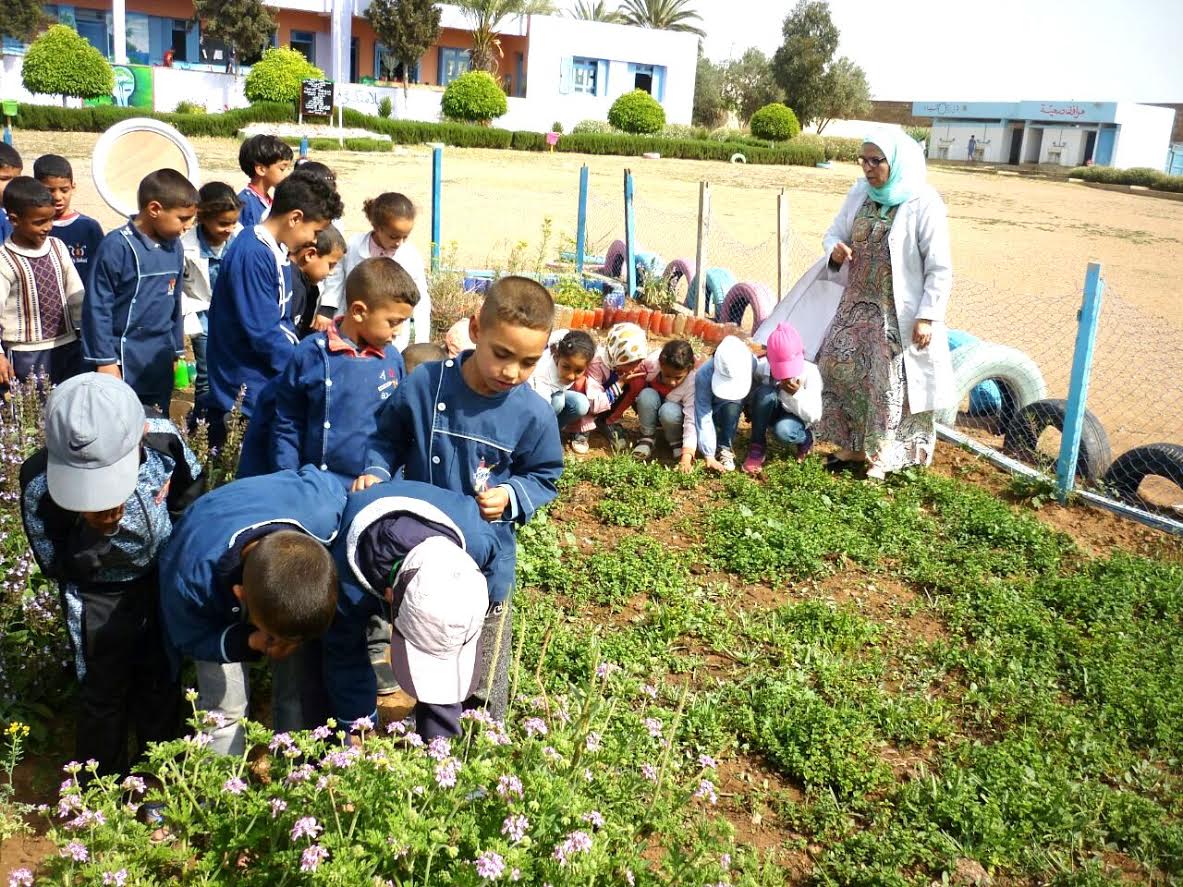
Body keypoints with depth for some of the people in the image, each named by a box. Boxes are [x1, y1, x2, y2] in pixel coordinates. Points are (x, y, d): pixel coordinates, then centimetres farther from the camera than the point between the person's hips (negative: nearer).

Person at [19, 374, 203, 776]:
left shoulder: (164, 441, -28)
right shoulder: (40, 483, -32)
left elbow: (189, 492, -3)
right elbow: (56, 565, -17)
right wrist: (92, 526, -33)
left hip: (163, 579, 3)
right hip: (98, 595, -2)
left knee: (162, 680, 20)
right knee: (102, 691, 13)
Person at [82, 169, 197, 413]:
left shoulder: (174, 247, 5)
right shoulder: (117, 246, -15)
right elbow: (97, 306, -12)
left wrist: (177, 351, 19)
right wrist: (104, 360, -11)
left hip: (161, 360, 6)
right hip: (125, 358, -6)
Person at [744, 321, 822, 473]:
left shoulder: (810, 373, -24)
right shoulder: (764, 366, -21)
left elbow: (814, 416, -23)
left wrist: (797, 394, -37)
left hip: (795, 417, -2)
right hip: (771, 414, 2)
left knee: (783, 430, -38)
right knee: (765, 392, -33)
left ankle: (805, 439, 1)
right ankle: (757, 448, -18)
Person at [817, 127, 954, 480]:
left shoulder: (923, 203, -15)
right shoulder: (860, 193, 2)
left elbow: (940, 269, -13)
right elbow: (836, 231, 14)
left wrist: (927, 316, -19)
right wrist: (835, 249, -11)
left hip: (899, 312, -6)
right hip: (857, 304, 6)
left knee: (891, 383, 1)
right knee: (837, 366, 7)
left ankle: (881, 456, 17)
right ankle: (854, 446, 23)